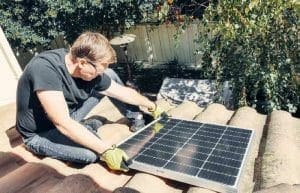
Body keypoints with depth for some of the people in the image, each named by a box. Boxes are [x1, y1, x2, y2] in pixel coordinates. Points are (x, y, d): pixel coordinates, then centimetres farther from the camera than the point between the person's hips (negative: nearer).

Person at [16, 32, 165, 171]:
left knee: (110, 76, -3)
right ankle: (83, 131, -1)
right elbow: (63, 124, -38)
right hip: (40, 134, -5)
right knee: (92, 152, -34)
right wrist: (107, 150, -37)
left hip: (67, 115, 6)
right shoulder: (45, 68, -35)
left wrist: (152, 107, 10)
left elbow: (124, 92, 0)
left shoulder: (91, 72, -15)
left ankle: (136, 119, 9)